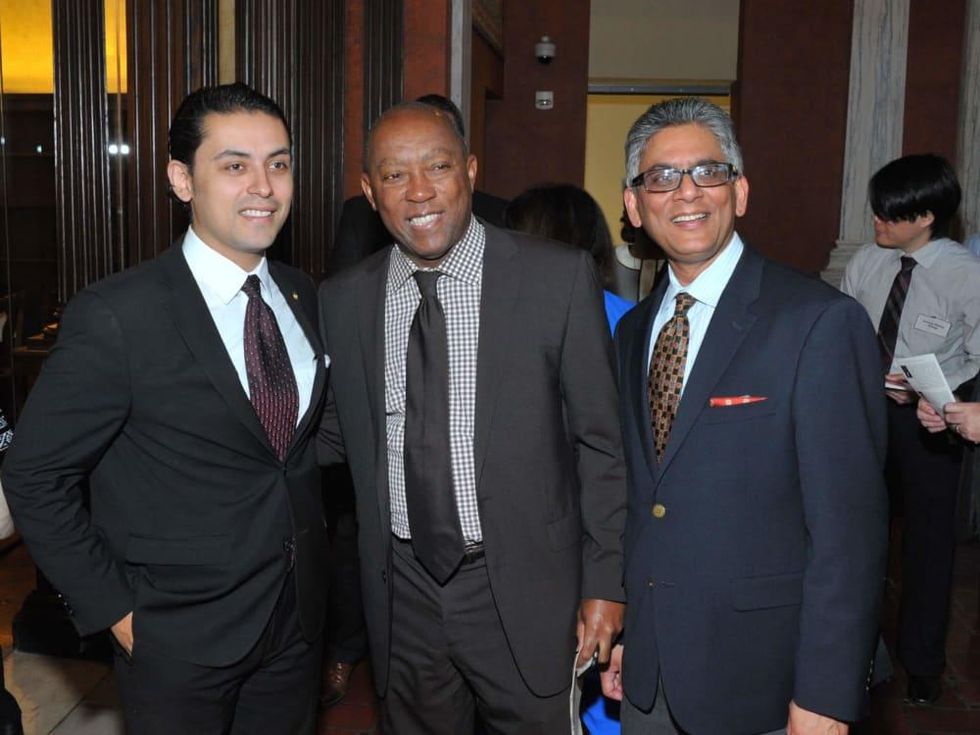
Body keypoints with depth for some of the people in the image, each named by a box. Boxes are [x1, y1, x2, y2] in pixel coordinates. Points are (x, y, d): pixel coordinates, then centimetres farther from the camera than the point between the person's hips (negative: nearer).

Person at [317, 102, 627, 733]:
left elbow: (600, 441, -6)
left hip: (525, 591, -2)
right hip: (403, 592, 3)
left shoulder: (559, 277, -10)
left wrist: (606, 582, -5)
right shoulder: (342, 300, 0)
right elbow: (333, 436, 9)